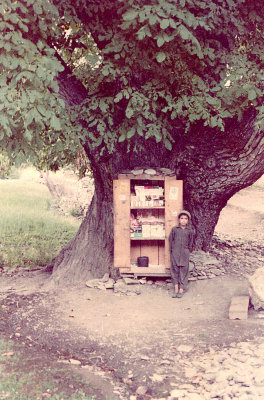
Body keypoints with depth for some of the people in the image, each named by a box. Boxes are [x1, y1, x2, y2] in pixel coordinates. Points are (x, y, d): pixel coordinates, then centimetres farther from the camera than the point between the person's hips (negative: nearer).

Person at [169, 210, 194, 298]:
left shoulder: (189, 231, 4)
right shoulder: (174, 229, 3)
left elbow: (190, 242, 12)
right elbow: (170, 239, 7)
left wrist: (188, 250, 6)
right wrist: (171, 250, 3)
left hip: (185, 254, 0)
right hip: (175, 253, 0)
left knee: (183, 270, 0)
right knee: (174, 269, 2)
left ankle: (182, 289, 7)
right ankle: (176, 288, 9)